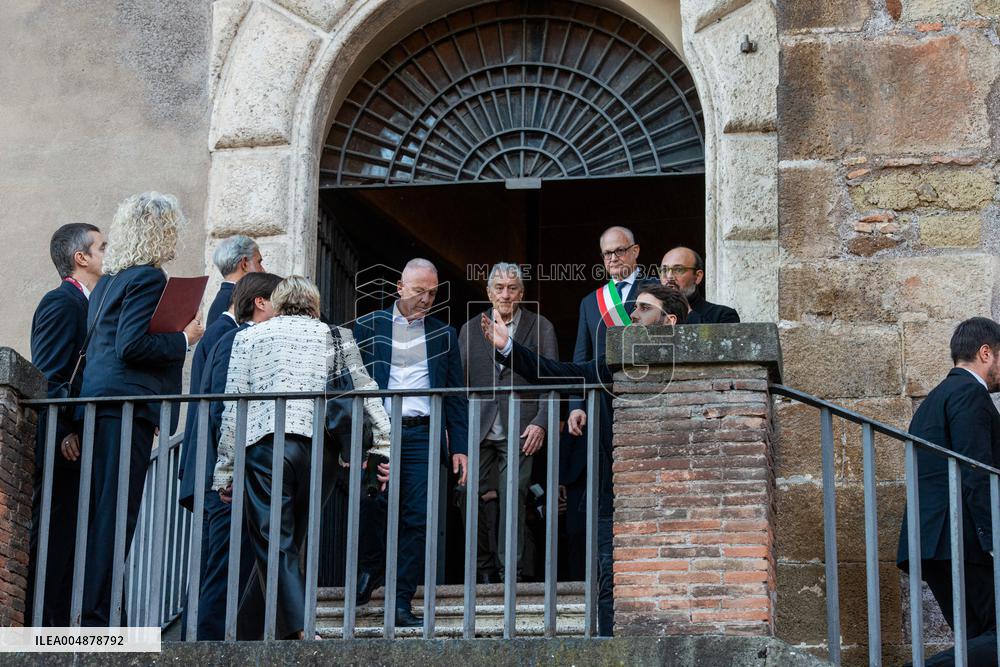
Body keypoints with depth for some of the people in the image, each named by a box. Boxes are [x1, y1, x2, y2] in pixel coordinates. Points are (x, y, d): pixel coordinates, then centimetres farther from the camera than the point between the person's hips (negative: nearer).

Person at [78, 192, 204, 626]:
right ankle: (96, 615, -11)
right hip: (127, 404, -9)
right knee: (115, 513, -9)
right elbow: (132, 345, -16)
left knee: (102, 512, 10)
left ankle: (92, 611, 10)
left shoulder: (108, 281, 21)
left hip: (99, 403, 9)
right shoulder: (148, 277, -7)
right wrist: (183, 339, -5)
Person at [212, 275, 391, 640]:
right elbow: (367, 394, 12)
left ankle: (299, 630, -17)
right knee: (288, 539, 13)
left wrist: (224, 470, 11)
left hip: (266, 444, -2)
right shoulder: (336, 337, 19)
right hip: (321, 446, 2)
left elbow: (232, 409, 9)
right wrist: (384, 444, 13)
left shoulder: (249, 337, 15)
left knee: (273, 544, -3)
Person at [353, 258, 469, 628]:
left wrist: (459, 447, 6)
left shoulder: (444, 334, 15)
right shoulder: (368, 327, 10)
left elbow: (455, 396, 15)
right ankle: (370, 569, 22)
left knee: (417, 518, -5)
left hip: (423, 435, 1)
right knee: (374, 504, -8)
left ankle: (401, 601, -1)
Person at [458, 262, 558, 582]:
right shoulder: (470, 329, 15)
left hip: (519, 430, -3)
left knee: (513, 499, -10)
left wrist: (541, 423, -8)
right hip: (478, 431, 3)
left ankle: (512, 572, -7)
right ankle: (485, 571, 12)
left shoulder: (540, 328, 8)